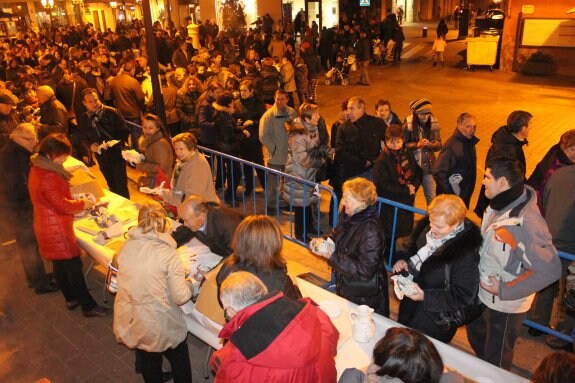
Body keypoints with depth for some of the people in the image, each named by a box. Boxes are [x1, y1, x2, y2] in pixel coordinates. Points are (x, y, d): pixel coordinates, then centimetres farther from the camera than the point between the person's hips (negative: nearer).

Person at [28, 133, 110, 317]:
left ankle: (71, 298, 34)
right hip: (57, 230, -10)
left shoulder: (37, 169, 7)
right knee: (74, 266, -1)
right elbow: (62, 205, -24)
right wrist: (82, 204, -9)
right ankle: (89, 306, 8)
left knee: (60, 265, 19)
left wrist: (76, 202, 7)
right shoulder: (48, 177, -27)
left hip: (46, 226, 10)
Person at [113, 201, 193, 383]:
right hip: (160, 326, -4)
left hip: (129, 323, 4)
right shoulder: (167, 254, -21)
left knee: (148, 361, 30)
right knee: (179, 361, 25)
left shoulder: (126, 247, -8)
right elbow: (180, 297, -18)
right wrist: (190, 284, 1)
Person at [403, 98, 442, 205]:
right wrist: (416, 145, -24)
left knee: (431, 196, 9)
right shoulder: (408, 124, -12)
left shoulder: (433, 123, -4)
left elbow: (439, 144, -1)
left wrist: (430, 144, -22)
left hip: (428, 165, 2)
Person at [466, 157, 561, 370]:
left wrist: (505, 291, -24)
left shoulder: (526, 221, -33)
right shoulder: (498, 205, -6)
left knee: (496, 359, 15)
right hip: (483, 294, 9)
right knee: (476, 337, 31)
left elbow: (550, 270, -30)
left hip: (505, 305, -8)